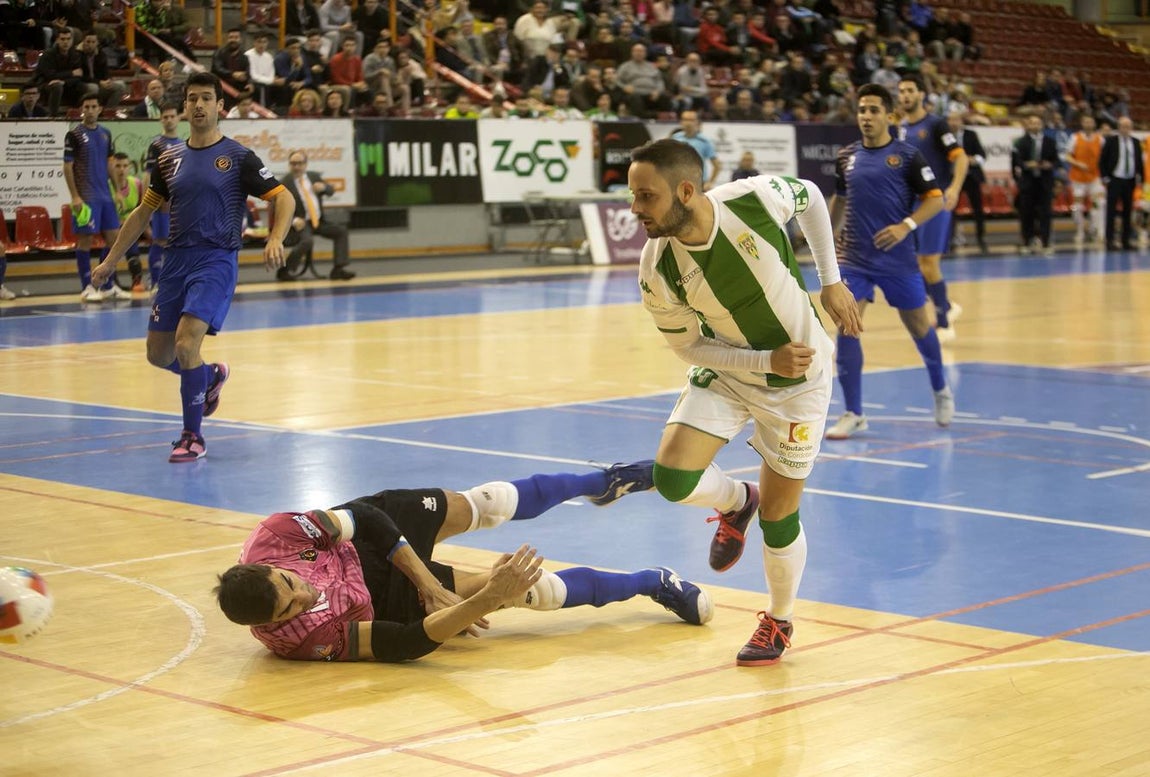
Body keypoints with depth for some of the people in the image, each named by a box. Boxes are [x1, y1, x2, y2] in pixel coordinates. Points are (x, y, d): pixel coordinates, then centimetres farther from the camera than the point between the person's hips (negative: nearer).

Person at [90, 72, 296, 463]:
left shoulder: (238, 157, -3)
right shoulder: (169, 159, 11)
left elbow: (284, 198, -5)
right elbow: (143, 211, 19)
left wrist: (276, 238, -24)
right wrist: (110, 261, 17)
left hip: (217, 260, -6)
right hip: (176, 259, 6)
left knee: (186, 344, -21)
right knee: (158, 354, 8)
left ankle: (192, 437, -6)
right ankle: (212, 376, 40)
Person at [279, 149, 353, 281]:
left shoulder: (314, 176, 11)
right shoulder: (285, 184, -5)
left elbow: (331, 190, 12)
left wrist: (323, 187, -13)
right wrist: (294, 220, -24)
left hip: (319, 221, 6)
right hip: (301, 223, -6)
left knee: (341, 231, -12)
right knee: (307, 240, -34)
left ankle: (338, 269, -13)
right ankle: (285, 271, -18)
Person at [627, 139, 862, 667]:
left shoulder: (756, 199, -28)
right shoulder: (658, 272, -23)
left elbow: (810, 197, -4)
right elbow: (690, 346, -9)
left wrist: (831, 281, -7)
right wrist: (767, 360, -22)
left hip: (799, 376, -1)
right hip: (725, 371, 1)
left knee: (778, 517, 4)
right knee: (674, 477, -20)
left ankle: (779, 621, 32)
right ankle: (735, 502, 16)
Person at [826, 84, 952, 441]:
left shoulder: (907, 155, -5)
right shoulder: (847, 156, 7)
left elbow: (935, 199, -6)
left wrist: (906, 225, -19)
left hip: (898, 259, -2)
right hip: (854, 259, 2)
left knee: (918, 326, 12)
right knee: (846, 327, -11)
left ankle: (940, 390, 39)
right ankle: (854, 414, -3)